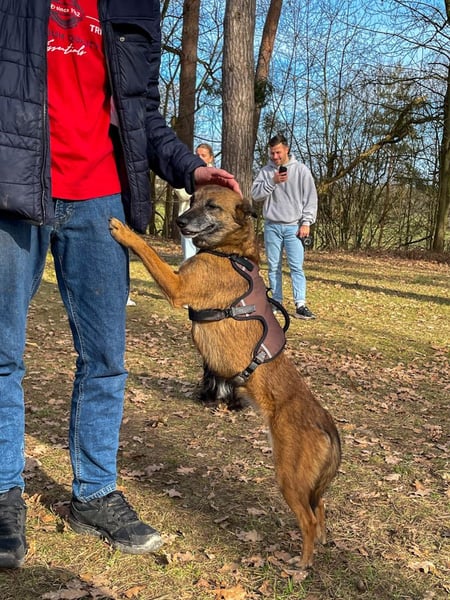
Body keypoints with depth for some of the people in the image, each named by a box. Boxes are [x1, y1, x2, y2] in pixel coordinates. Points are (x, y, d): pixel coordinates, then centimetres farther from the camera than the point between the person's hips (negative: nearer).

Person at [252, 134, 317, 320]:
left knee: (296, 267, -7)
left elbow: (310, 198, 1)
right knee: (274, 267, 6)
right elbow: (255, 194, -1)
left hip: (293, 226, -2)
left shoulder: (301, 170, 2)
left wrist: (306, 222, -7)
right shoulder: (265, 171, 7)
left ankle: (300, 305, -9)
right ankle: (276, 303, 13)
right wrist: (272, 182, -14)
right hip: (272, 226, 2)